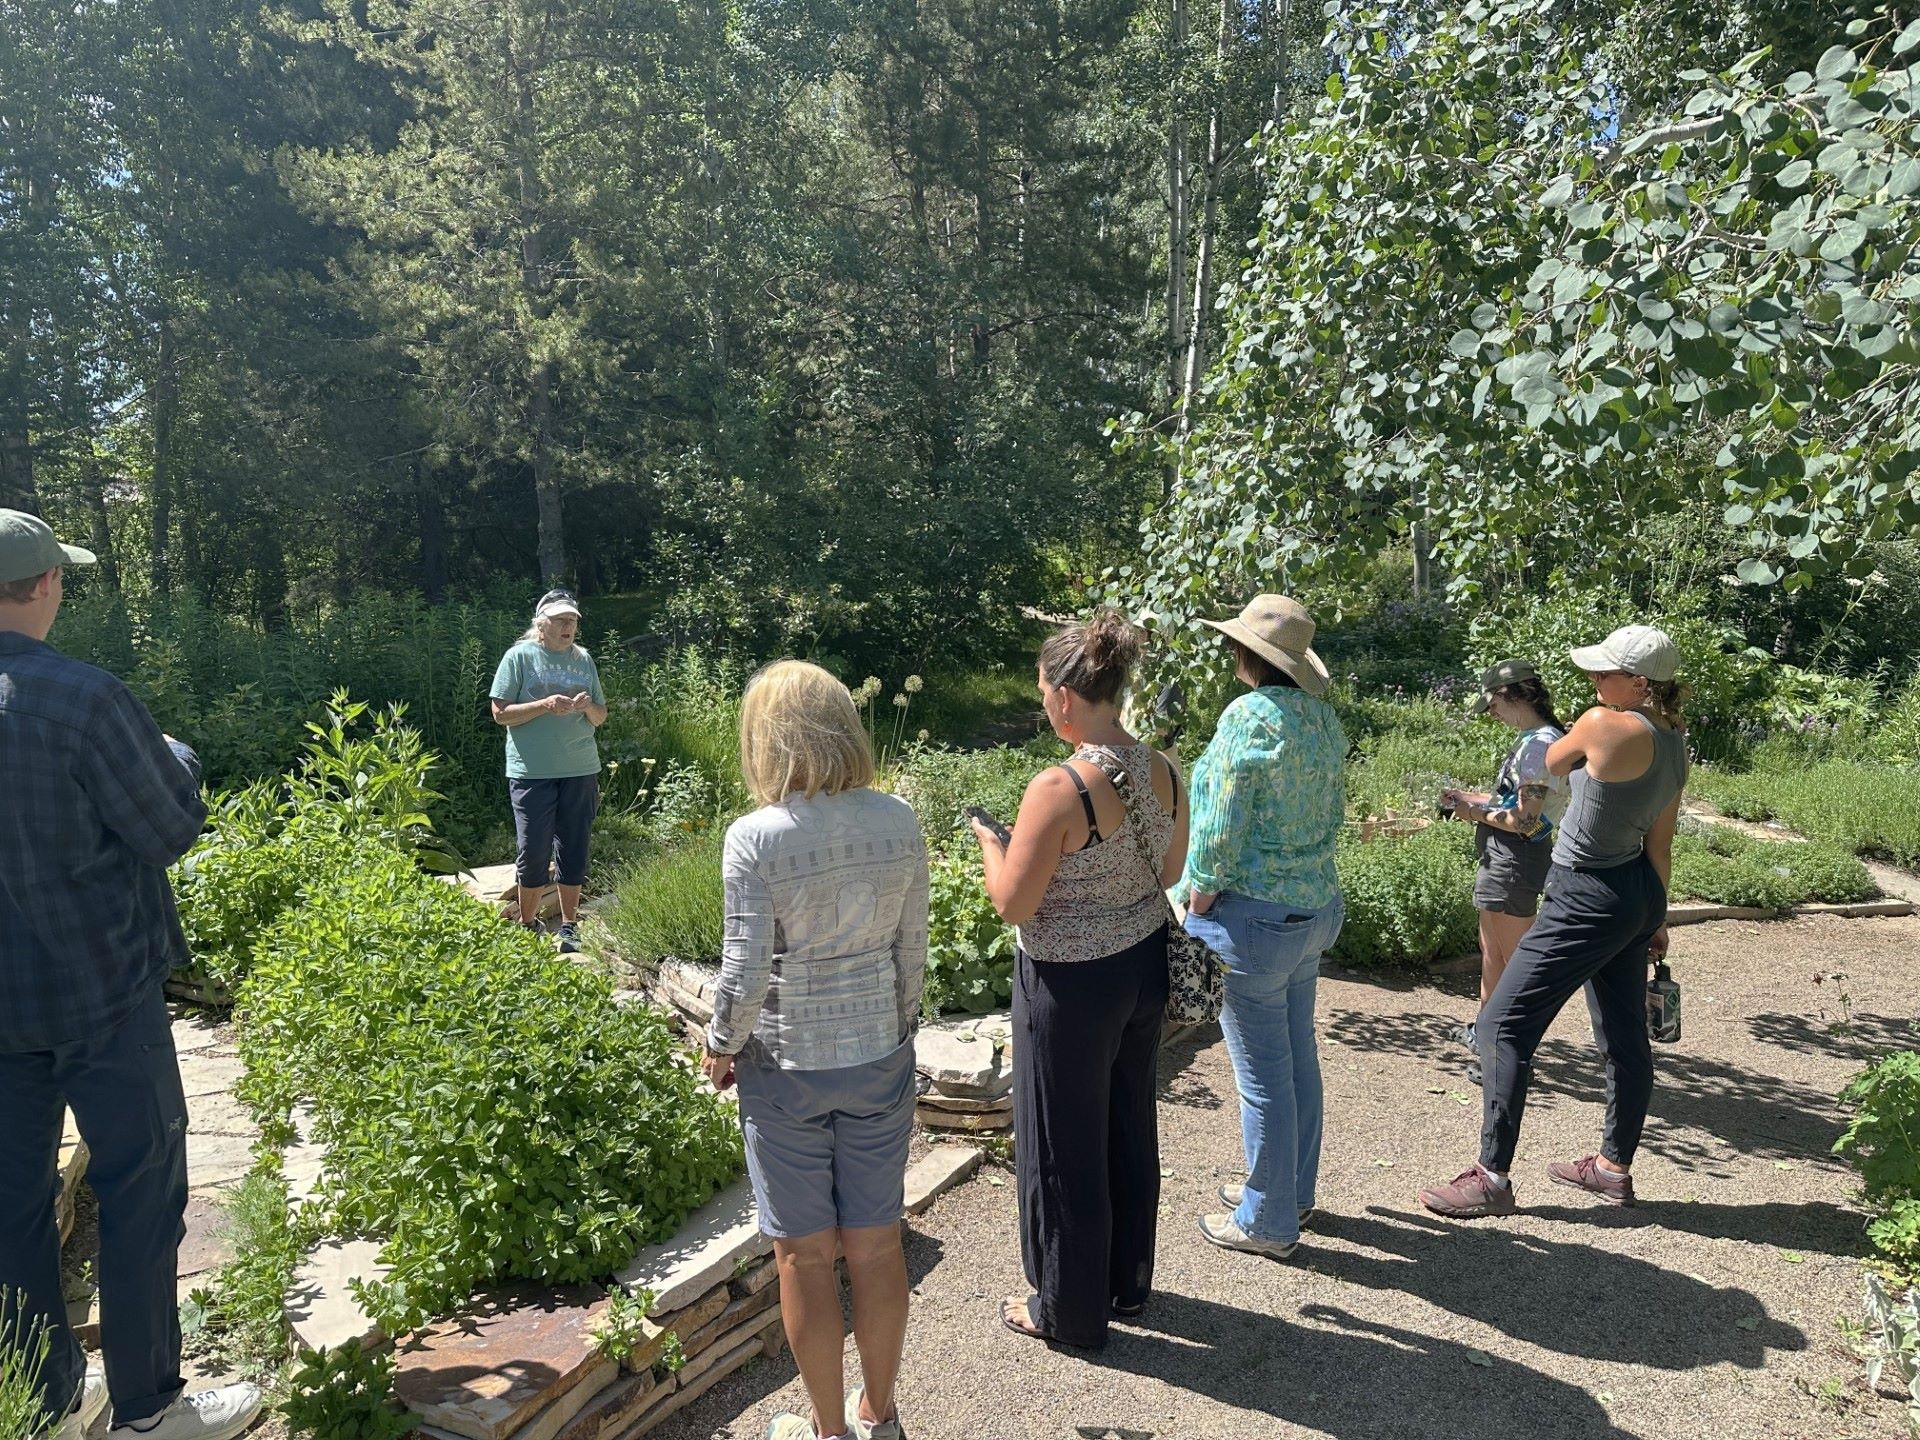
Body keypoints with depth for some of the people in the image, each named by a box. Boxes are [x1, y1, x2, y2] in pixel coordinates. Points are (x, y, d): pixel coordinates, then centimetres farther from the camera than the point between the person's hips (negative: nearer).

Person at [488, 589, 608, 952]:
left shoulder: (584, 659, 10)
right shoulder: (520, 656, -2)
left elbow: (601, 718, 14)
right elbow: (501, 713, -6)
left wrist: (588, 707, -9)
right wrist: (545, 705, -18)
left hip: (580, 771, 4)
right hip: (532, 772, -3)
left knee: (574, 850, 7)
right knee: (533, 850, 2)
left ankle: (569, 926, 19)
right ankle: (528, 925, 20)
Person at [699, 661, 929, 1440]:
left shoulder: (755, 837, -19)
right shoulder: (899, 822, -7)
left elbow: (745, 971, -16)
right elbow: (911, 947, 0)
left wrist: (721, 1049, 2)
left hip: (787, 1065, -3)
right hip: (880, 1058, 4)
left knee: (805, 1253, 14)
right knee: (876, 1242, 17)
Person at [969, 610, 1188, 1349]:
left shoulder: (1057, 789, -27)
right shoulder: (1164, 770, -5)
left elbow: (1013, 904, -19)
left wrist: (989, 841, -3)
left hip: (1072, 985, -7)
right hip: (1145, 967, 7)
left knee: (1065, 1146, 12)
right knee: (1130, 1128, 23)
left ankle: (1069, 1309, 31)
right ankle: (1128, 1282, 42)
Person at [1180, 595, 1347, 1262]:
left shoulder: (1249, 715, -20)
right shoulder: (1323, 714, 4)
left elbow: (1223, 825, -19)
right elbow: (1333, 812, 12)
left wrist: (1201, 896, -8)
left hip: (1258, 911, -8)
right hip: (1316, 902, 9)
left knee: (1262, 1072, 5)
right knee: (1298, 1053, 20)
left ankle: (1267, 1222, 20)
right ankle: (1292, 1191, 37)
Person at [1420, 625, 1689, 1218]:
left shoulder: (1606, 724, -22)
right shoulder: (1674, 745, 4)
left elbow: (1551, 762, -1)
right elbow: (1660, 841, 10)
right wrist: (1655, 916, 17)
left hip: (1589, 899, -10)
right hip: (1638, 895, 10)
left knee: (1503, 1025, -4)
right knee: (1624, 1034, 18)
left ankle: (1492, 1177, 1)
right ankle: (1614, 1167, 34)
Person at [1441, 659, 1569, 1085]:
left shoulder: (1539, 743, -21)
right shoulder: (1538, 738, 11)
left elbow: (1524, 821, -23)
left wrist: (1479, 812, -8)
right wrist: (1474, 798, 10)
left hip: (1515, 860, -11)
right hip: (1502, 857, 11)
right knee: (1491, 950, 23)